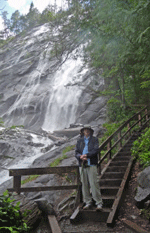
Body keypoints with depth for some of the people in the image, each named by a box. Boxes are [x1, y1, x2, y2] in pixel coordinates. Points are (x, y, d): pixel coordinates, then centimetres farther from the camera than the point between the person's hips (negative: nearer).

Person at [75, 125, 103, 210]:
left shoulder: (94, 139, 7)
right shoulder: (80, 141, 15)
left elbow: (96, 150, -6)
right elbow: (76, 152, 8)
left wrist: (86, 155, -15)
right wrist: (81, 157, -13)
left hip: (92, 165, -3)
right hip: (82, 165, 4)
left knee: (94, 184, -8)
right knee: (84, 184, 6)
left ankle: (99, 203, -1)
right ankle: (88, 203, 16)